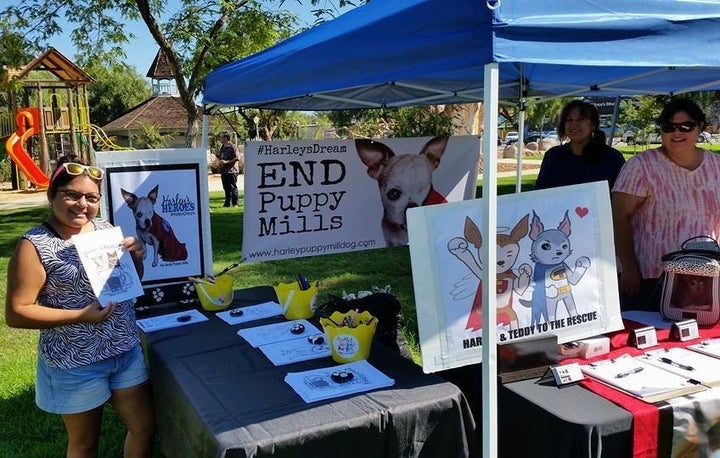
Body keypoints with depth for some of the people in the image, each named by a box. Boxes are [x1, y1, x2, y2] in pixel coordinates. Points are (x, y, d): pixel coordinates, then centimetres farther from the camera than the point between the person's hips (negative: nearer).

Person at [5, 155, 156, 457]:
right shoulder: (35, 245, -15)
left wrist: (136, 258, -9)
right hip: (75, 364, -5)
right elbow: (16, 313, -15)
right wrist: (80, 316, -25)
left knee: (145, 427, 16)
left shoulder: (106, 228, 0)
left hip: (126, 350, 5)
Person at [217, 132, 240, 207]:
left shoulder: (233, 147, -9)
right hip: (223, 171, 8)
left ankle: (235, 203, 0)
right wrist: (219, 162, 5)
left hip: (232, 170, -8)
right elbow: (218, 156, 28)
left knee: (233, 187, -4)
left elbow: (237, 158, -17)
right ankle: (227, 203, 17)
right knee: (226, 188, 10)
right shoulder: (222, 147, 15)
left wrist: (226, 162, -19)